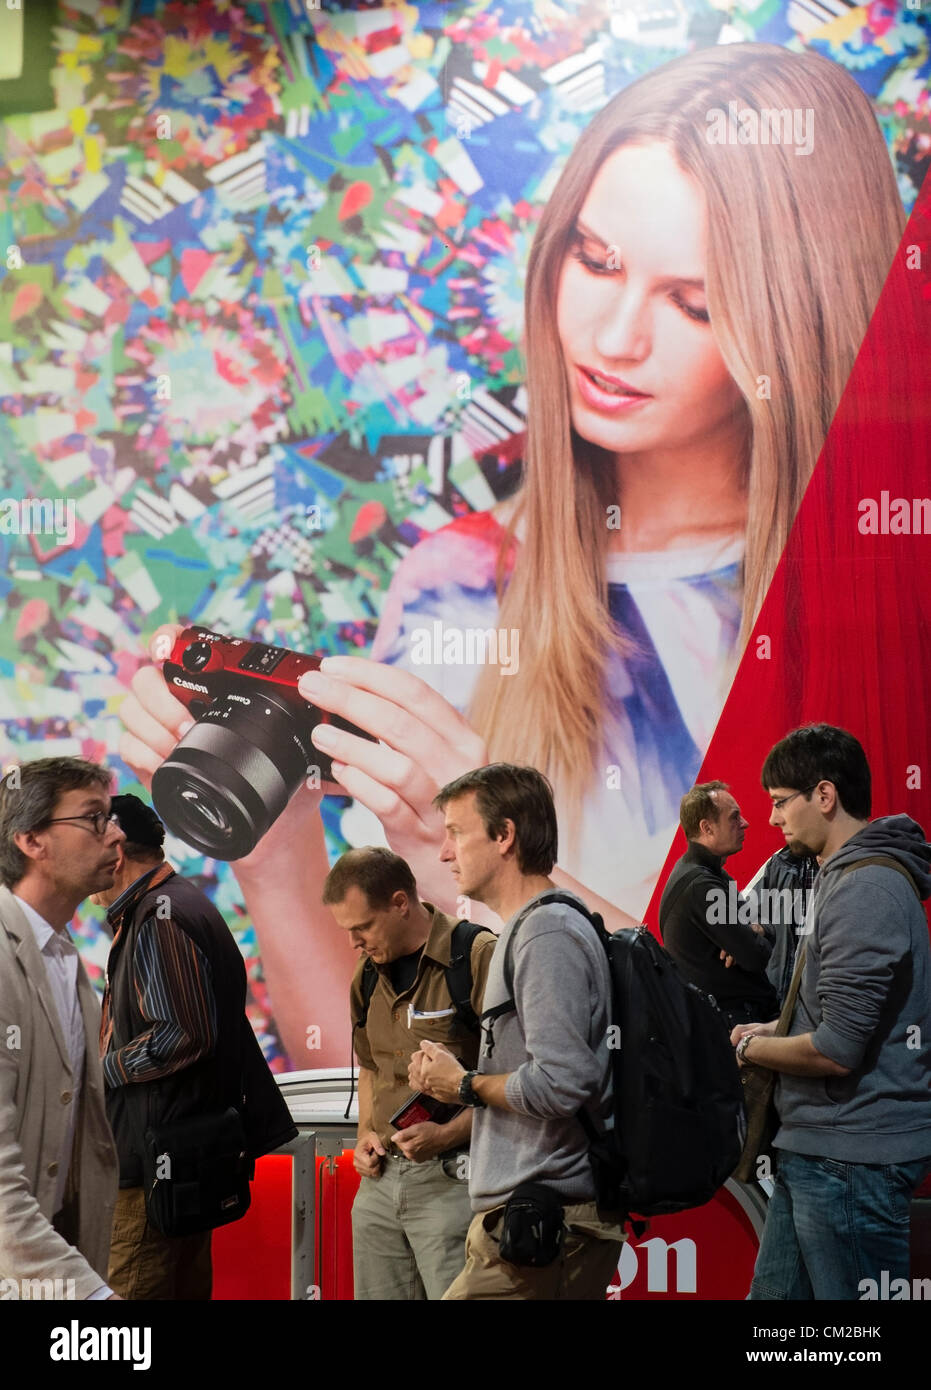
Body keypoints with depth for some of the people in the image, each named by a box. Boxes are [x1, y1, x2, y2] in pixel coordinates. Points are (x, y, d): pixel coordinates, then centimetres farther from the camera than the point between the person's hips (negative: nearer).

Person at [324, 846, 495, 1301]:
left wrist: (448, 1134, -21)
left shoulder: (479, 957, -11)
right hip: (381, 1178, 7)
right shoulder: (369, 974, 14)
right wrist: (365, 1135, 12)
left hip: (451, 1181, -7)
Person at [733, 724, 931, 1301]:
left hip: (851, 1158, -10)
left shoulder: (866, 889, -18)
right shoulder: (848, 875, 15)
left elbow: (836, 1051, -23)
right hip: (817, 1147, 10)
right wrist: (777, 1032, 8)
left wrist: (752, 1046, -5)